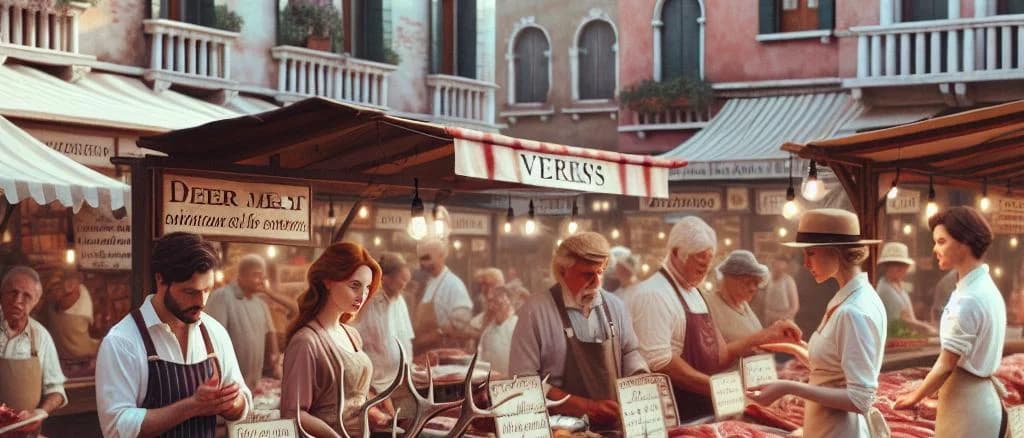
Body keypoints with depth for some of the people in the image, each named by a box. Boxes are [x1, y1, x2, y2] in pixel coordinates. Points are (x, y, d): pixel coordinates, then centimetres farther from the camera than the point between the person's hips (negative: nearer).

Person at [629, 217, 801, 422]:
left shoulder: (693, 293, 14)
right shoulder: (654, 294, -14)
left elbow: (718, 357, 16)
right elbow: (659, 361, -23)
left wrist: (766, 336, 8)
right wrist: (715, 386, -21)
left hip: (704, 415, 9)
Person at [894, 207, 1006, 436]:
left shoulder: (968, 299, -20)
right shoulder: (986, 287, 10)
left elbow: (946, 365, -18)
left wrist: (915, 397, -4)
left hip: (965, 406, -9)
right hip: (981, 399, 9)